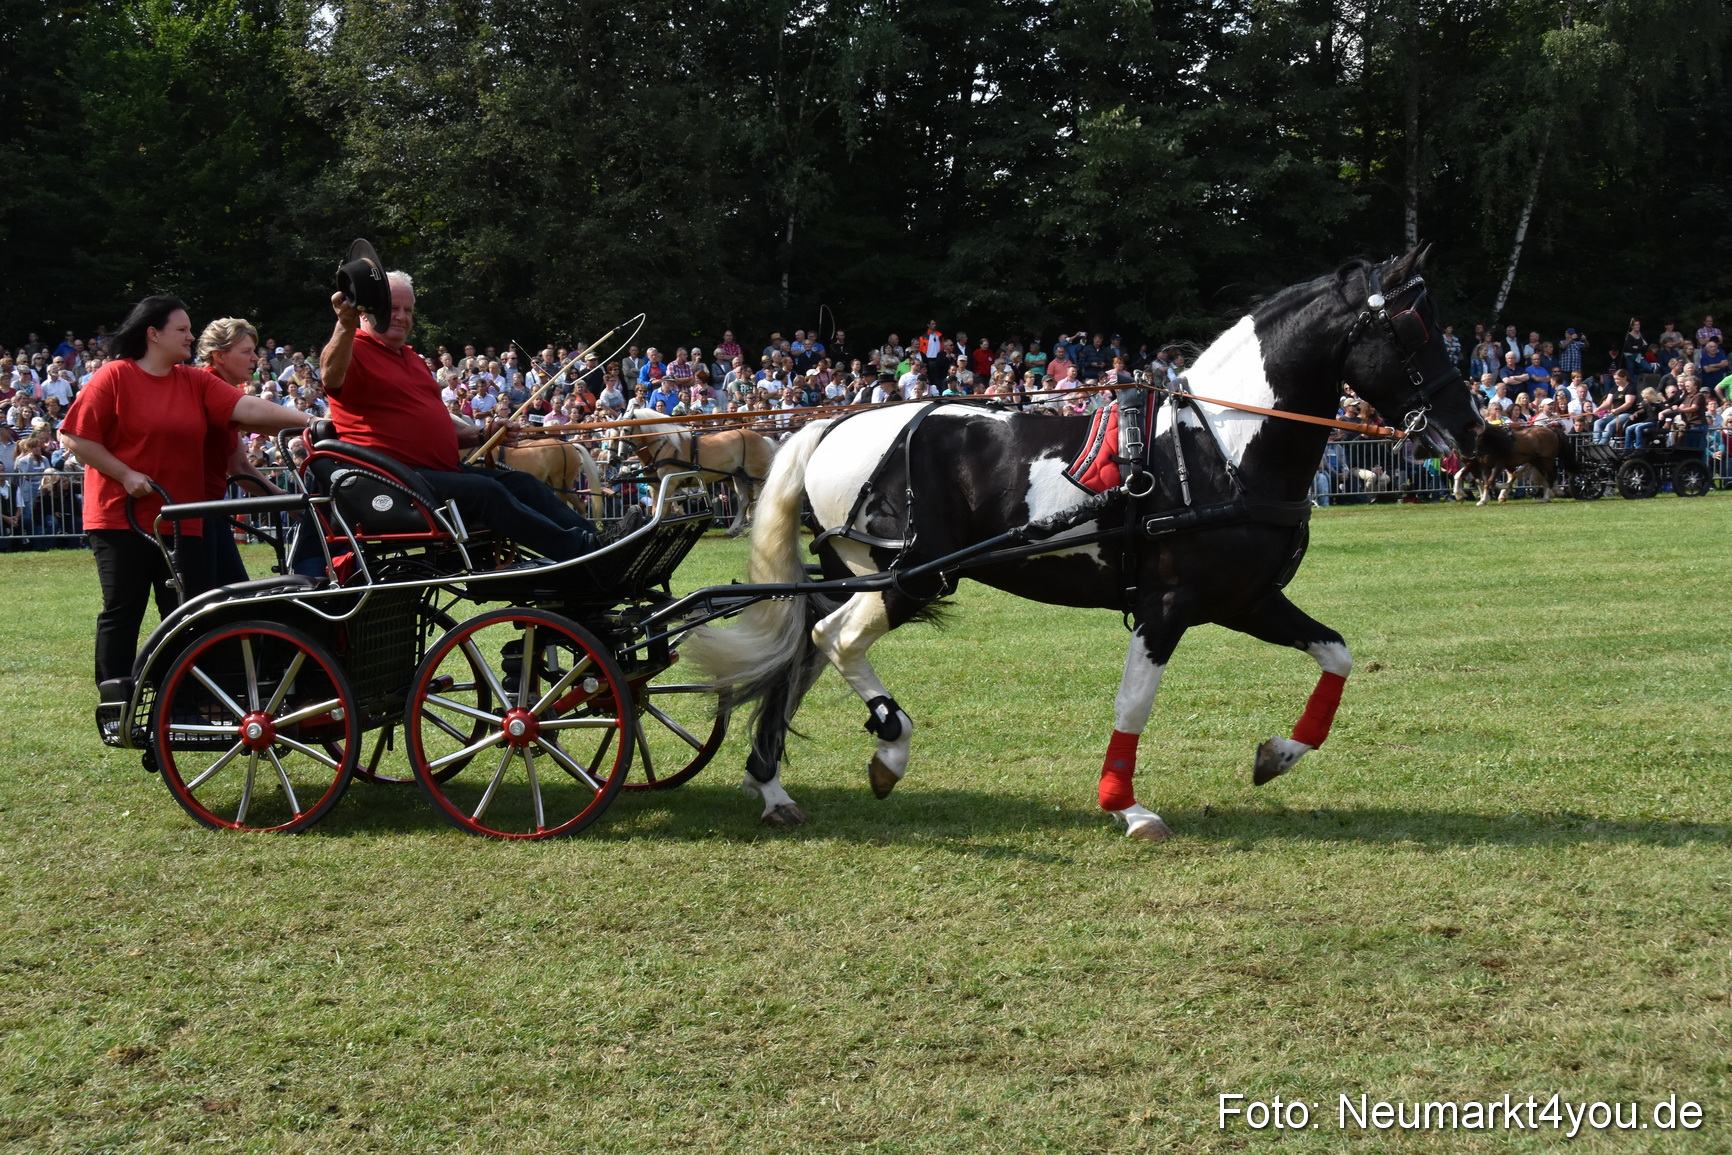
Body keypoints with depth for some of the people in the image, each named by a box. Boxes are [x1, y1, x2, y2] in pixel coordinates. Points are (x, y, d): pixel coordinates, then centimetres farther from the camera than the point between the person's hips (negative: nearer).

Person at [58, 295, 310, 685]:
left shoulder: (196, 382, 9)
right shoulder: (115, 377, -5)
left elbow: (248, 408, -1)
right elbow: (76, 437, -6)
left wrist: (308, 421, -14)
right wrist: (126, 475, -14)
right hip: (122, 518, -5)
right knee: (122, 613, -1)